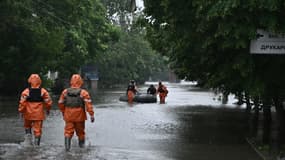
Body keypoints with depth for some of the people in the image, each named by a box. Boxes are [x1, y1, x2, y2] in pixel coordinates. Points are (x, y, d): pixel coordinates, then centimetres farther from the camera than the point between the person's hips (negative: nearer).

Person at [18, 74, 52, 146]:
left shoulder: (26, 91, -10)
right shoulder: (43, 91, -6)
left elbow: (22, 103, -10)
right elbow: (48, 102, -3)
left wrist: (21, 111, 5)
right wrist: (47, 109, 15)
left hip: (28, 114, 0)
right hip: (39, 114, 0)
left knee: (27, 126, 26)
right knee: (37, 130, 7)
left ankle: (28, 135, 8)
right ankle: (36, 143, 8)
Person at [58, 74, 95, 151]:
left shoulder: (65, 92, 2)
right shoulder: (83, 92, -7)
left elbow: (60, 103, 10)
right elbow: (88, 104, -17)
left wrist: (63, 112, 26)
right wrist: (91, 115, -17)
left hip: (68, 116, 1)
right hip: (79, 116, -1)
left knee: (68, 131, 0)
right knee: (80, 132, 16)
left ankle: (67, 145, -22)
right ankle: (81, 144, 30)